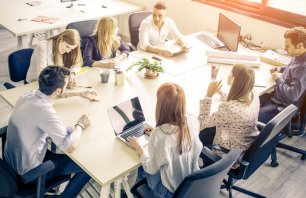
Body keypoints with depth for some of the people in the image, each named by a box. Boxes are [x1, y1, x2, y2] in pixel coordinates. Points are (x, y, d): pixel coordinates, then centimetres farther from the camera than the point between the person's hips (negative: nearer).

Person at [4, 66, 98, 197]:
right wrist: (80, 125, -13)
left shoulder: (29, 95, -8)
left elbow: (51, 93, 16)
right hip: (29, 172, -8)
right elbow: (70, 146, -31)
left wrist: (80, 94, 18)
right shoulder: (44, 110, -33)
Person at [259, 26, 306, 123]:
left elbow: (293, 96, -31)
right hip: (276, 96, 10)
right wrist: (280, 69, 5)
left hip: (283, 106, -10)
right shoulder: (298, 56, 0)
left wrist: (278, 79, -18)